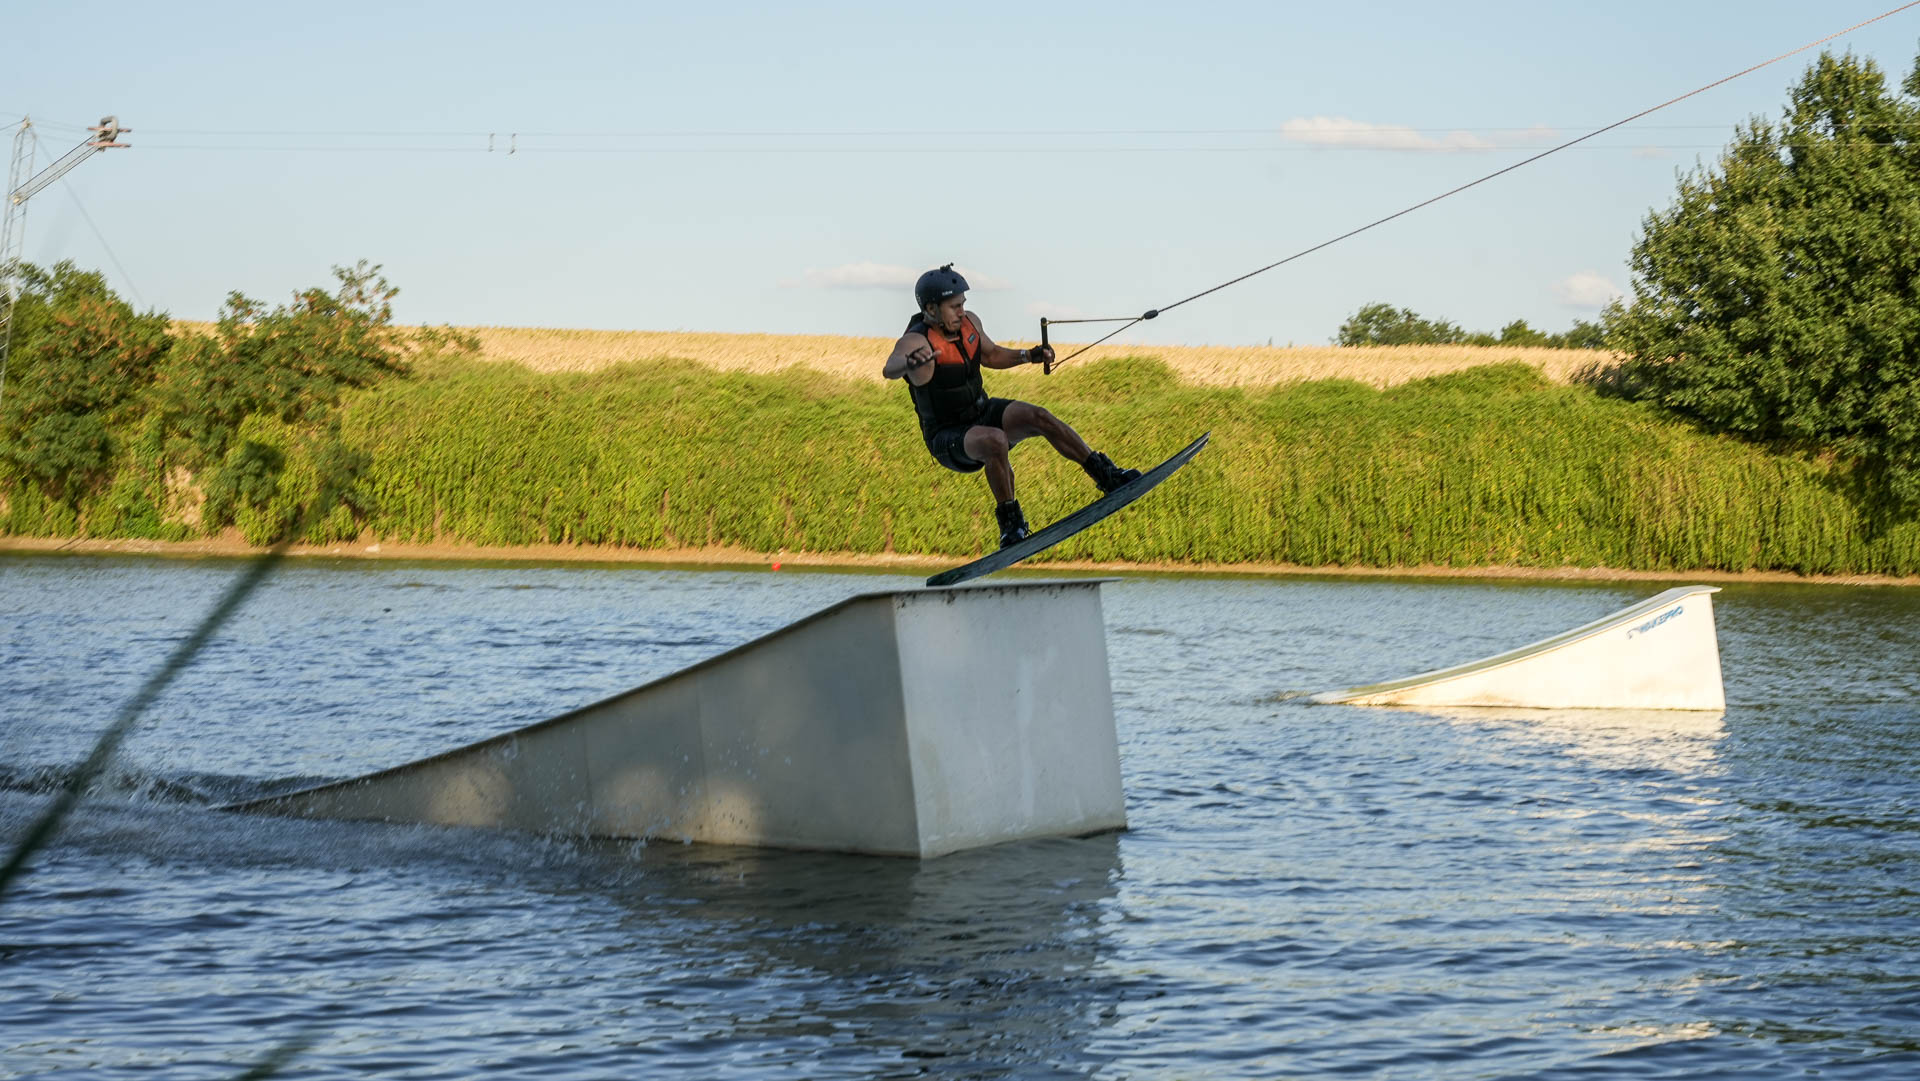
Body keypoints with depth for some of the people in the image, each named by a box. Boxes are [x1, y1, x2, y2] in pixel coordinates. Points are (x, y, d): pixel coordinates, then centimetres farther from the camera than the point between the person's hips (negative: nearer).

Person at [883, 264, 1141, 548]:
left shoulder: (969, 322, -3)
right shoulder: (915, 341, -25)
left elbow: (990, 355, 18)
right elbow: (890, 368, -48)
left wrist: (1028, 356, 2)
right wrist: (910, 362, -71)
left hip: (985, 413, 6)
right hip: (949, 438, -6)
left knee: (1038, 417, -18)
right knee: (995, 440, -36)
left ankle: (1106, 474, -11)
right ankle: (1009, 519, -20)